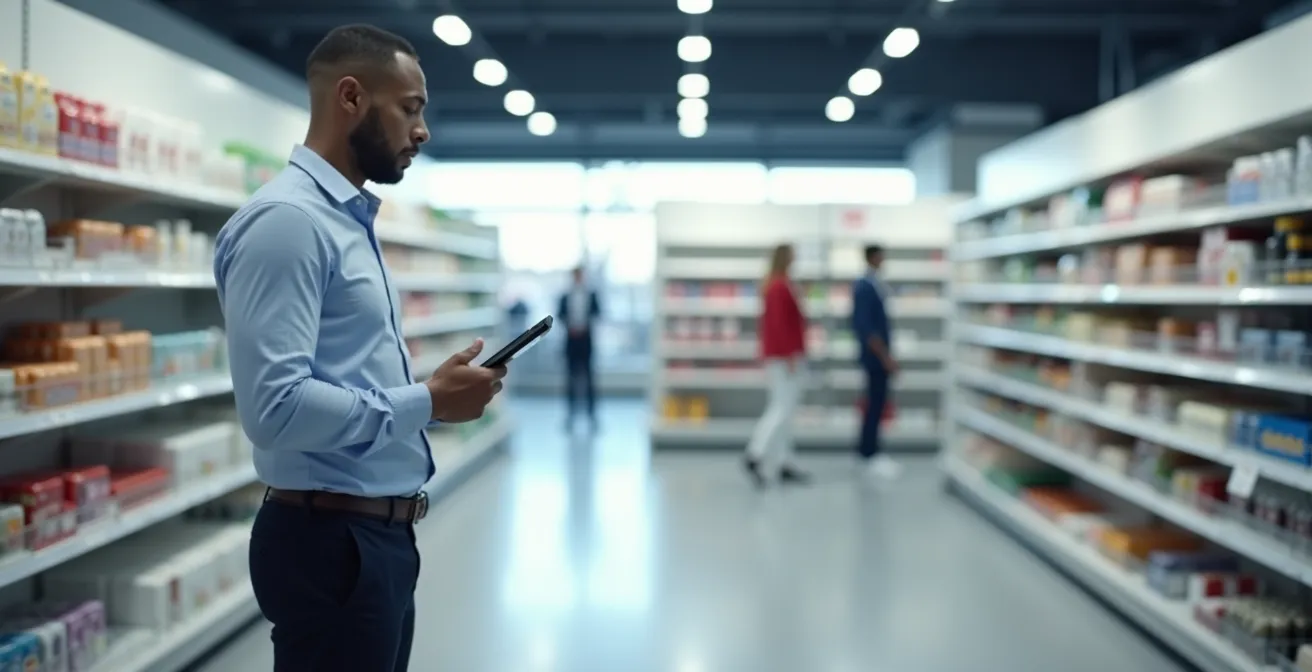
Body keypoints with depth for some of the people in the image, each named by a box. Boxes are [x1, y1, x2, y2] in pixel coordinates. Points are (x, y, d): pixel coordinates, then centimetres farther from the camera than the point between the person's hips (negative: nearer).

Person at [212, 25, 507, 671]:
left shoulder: (349, 222, 14)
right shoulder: (287, 220, -18)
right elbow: (276, 406, -28)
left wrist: (437, 391, 4)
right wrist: (426, 402, -19)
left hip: (379, 535, 10)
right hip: (331, 542, -10)